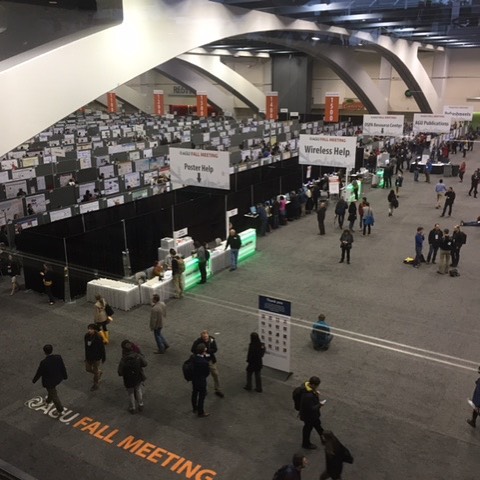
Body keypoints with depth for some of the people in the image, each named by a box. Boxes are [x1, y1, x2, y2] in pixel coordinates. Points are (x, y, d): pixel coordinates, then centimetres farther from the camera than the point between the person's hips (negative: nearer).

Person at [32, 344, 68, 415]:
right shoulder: (58, 358, -19)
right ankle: (48, 400, 58)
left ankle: (60, 409, 30)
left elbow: (39, 373, -17)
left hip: (49, 382, -5)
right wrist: (65, 376, 14)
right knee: (51, 391, 34)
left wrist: (34, 380, 3)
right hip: (58, 379, 5)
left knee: (54, 395, 16)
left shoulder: (43, 363, -32)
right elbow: (63, 368, -5)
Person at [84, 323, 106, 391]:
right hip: (88, 356, 6)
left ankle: (95, 385, 31)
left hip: (96, 357, -6)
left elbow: (102, 348, -17)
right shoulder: (86, 336, -7)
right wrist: (86, 356, 17)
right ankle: (99, 372, 47)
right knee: (88, 369, 20)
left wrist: (103, 358, -10)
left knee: (95, 371, 11)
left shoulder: (98, 338, -26)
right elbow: (86, 347, 8)